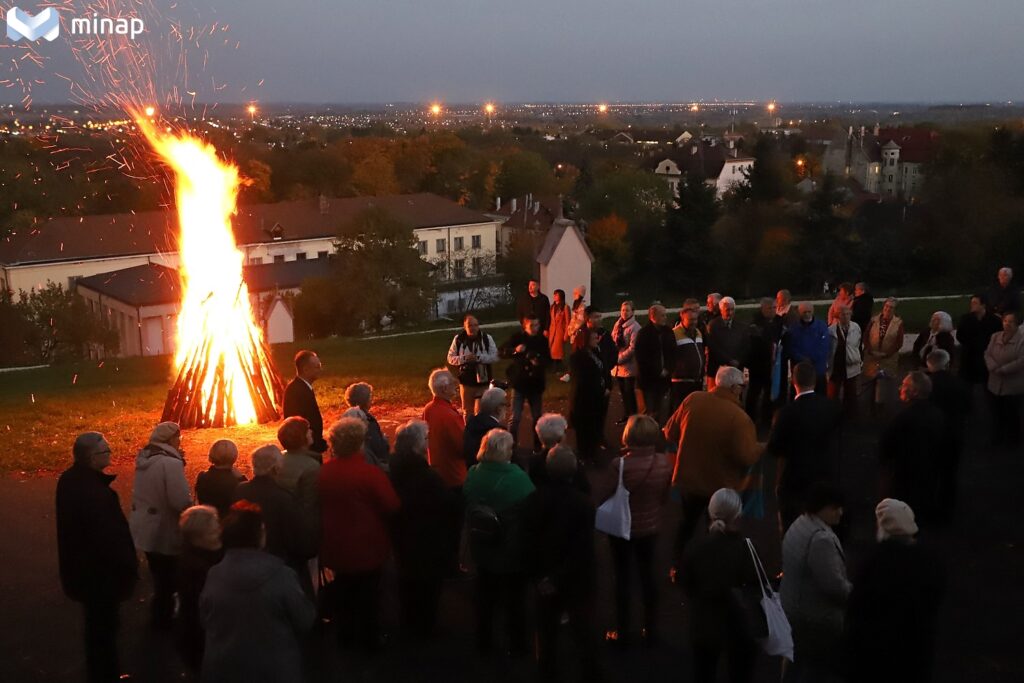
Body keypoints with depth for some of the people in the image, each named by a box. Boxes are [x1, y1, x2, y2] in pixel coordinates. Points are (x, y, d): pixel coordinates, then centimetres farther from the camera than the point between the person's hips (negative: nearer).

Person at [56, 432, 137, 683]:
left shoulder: (70, 480, -1)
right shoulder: (93, 491, -33)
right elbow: (110, 536, -29)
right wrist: (128, 568, -16)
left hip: (80, 566, 10)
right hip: (100, 570, -10)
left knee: (97, 622, 26)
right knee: (103, 625, 8)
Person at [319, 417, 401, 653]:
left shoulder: (324, 472, -10)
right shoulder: (371, 473, -26)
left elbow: (319, 507, 4)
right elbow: (392, 507, -18)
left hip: (335, 546, 5)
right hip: (366, 546, -5)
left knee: (343, 589, 24)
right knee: (368, 594, 14)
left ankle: (345, 634, 39)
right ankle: (369, 640, 27)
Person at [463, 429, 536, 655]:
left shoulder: (473, 474, -14)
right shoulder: (517, 478, -27)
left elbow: (467, 508, -1)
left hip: (482, 549, 4)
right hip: (512, 550, -4)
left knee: (485, 594, 23)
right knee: (514, 598, 17)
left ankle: (484, 641, 37)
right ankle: (517, 644, 30)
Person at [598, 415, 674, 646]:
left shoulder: (619, 465, -28)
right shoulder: (665, 462, -15)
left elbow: (605, 497, -17)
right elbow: (665, 495, 0)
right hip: (650, 528, 4)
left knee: (623, 578, 13)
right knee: (648, 575, 20)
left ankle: (622, 632, 25)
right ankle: (651, 629, 32)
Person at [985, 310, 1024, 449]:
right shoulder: (995, 336, 5)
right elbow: (987, 354, 0)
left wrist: (1002, 370, -19)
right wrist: (994, 368, -18)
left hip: (1013, 385, -5)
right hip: (995, 384, 5)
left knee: (1012, 415, 8)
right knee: (997, 413, 15)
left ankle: (1012, 442, 25)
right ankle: (997, 440, 30)